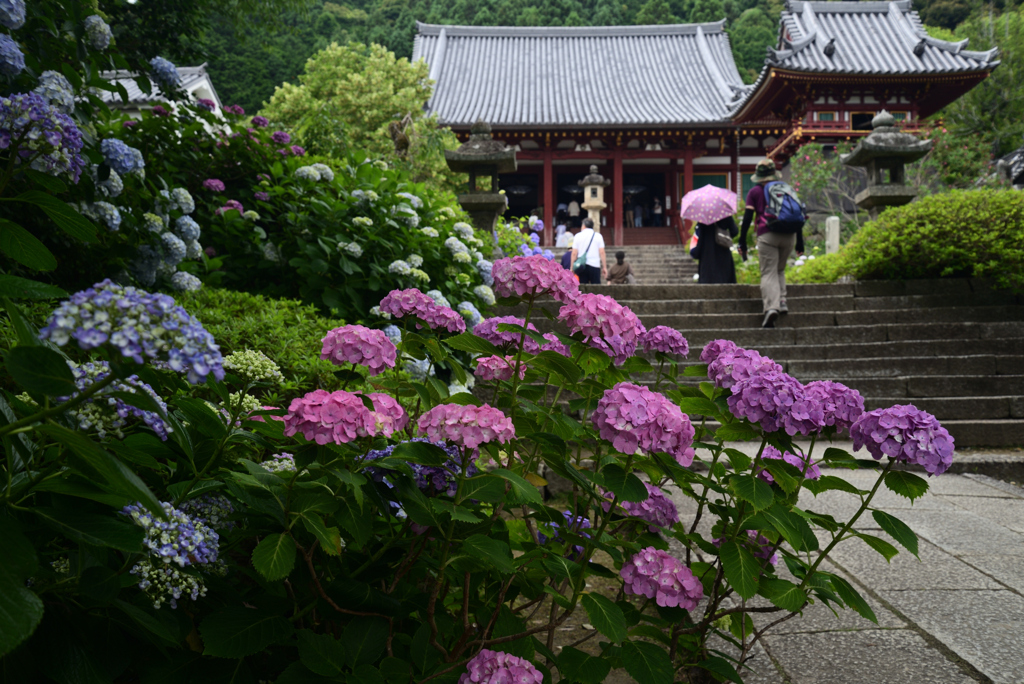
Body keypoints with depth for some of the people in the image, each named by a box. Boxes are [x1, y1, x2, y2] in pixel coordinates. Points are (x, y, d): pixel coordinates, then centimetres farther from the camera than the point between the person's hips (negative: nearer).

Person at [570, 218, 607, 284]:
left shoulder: (578, 236, 5)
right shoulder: (598, 236, 5)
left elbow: (574, 254, 1)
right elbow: (602, 253, -1)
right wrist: (604, 267, 1)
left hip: (581, 266, 1)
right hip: (595, 265, -1)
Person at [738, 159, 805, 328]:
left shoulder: (755, 192, 10)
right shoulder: (787, 188, 19)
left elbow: (747, 217, 1)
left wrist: (742, 242, 2)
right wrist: (800, 242, 19)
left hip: (768, 235, -3)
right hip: (789, 236, 4)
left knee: (769, 273, -7)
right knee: (780, 270, 22)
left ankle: (771, 307, -26)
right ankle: (782, 301, 8)